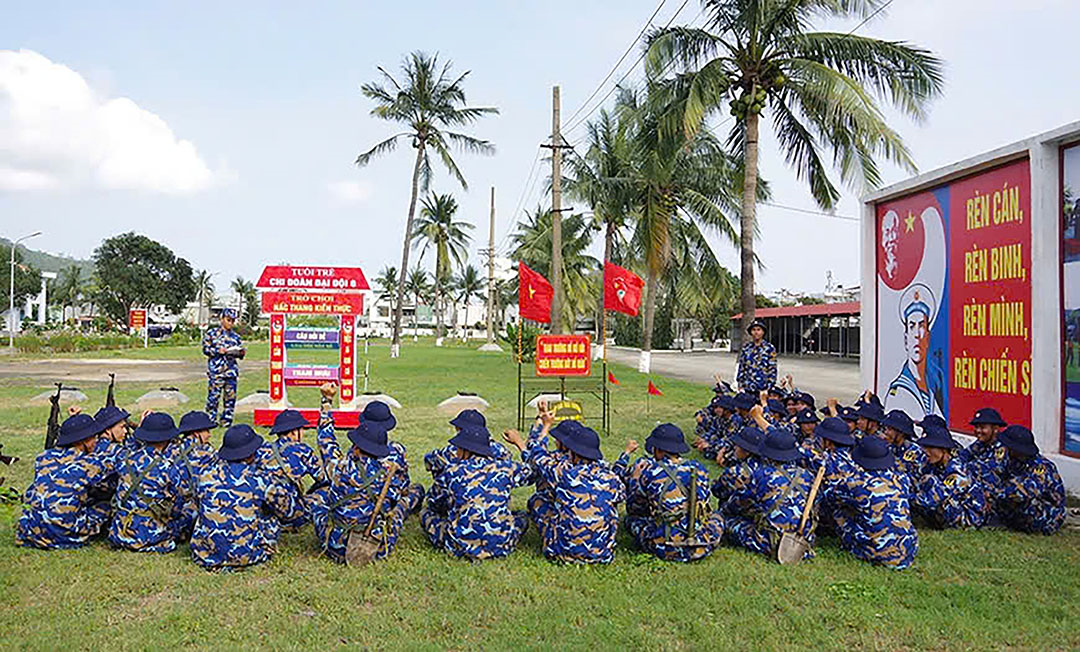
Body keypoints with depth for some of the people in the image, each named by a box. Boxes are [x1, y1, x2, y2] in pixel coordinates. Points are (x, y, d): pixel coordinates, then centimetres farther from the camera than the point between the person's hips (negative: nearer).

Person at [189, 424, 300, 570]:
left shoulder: (205, 477, -3)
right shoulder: (259, 480, -10)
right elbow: (289, 510, 2)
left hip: (205, 555, 3)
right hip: (245, 557, -2)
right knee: (274, 516, 18)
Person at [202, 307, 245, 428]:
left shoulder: (235, 336, 13)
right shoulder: (212, 333, 3)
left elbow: (239, 352, 19)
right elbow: (205, 349, 0)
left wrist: (241, 353, -3)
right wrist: (218, 351, -14)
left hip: (231, 369, 4)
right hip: (216, 369, -4)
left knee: (231, 396, 4)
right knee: (214, 395, -4)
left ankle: (226, 420, 14)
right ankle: (210, 420, 7)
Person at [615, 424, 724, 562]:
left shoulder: (650, 471, -11)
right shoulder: (698, 468, -3)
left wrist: (626, 453, 17)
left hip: (666, 550, -2)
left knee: (632, 518, 23)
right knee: (717, 518, 33)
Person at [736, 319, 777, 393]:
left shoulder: (770, 348, -1)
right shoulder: (745, 347, 6)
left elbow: (772, 370, -2)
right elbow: (741, 368, 9)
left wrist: (768, 388, -8)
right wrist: (740, 386, 5)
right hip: (747, 388, 2)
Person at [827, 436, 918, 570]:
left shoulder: (856, 483, -16)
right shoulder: (900, 479, -4)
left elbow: (829, 491, 4)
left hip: (881, 555, -5)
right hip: (911, 550, 5)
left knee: (839, 508, 8)